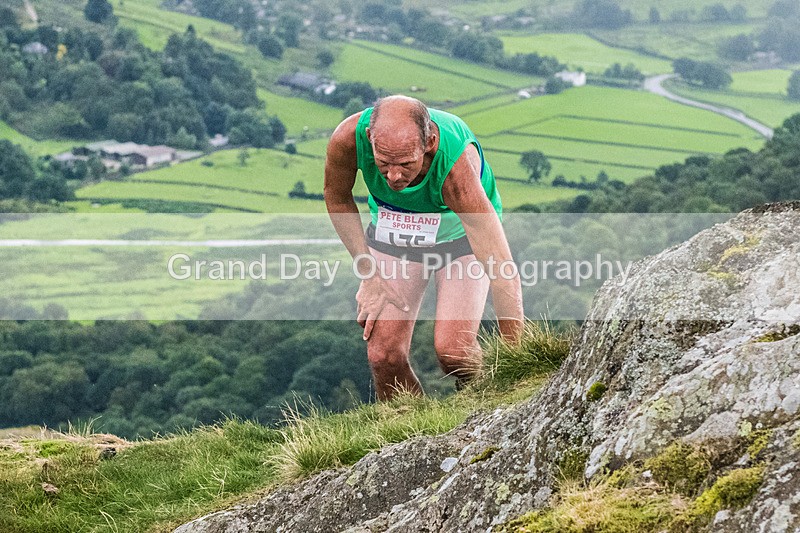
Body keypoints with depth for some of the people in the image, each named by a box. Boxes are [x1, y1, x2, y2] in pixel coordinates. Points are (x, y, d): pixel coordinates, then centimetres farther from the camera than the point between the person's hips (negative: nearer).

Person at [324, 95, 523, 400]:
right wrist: (368, 275, -9)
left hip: (460, 235, -3)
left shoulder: (456, 164, -42)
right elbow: (337, 197, -6)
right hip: (392, 235, 3)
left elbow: (503, 272, -39)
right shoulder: (348, 138, -33)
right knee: (384, 354, -10)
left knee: (451, 349, -19)